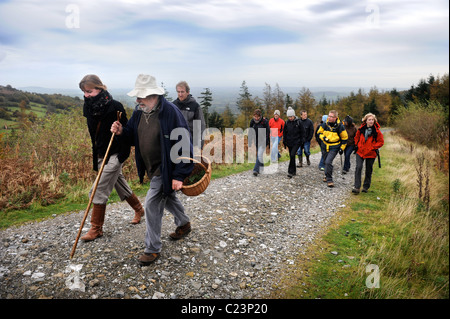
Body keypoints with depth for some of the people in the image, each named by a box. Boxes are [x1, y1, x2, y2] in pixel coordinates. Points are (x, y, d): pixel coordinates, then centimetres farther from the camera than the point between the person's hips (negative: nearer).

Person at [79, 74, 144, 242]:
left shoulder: (114, 107, -16)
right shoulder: (89, 107, 4)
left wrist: (122, 154, -19)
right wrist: (95, 154, 11)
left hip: (114, 155, -7)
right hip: (101, 154, 7)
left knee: (98, 190, -7)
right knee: (120, 184, 18)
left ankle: (96, 228, 7)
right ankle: (139, 209, 39)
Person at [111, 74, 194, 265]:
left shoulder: (170, 112, -22)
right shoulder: (140, 112, 1)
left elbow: (183, 146, -22)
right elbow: (133, 136, 13)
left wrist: (179, 175, -23)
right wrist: (122, 132, -11)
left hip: (165, 169, -8)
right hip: (151, 168, 8)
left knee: (152, 205, -7)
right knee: (167, 197, 24)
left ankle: (152, 248, 9)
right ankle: (184, 224, 50)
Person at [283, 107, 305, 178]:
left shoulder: (298, 122, -4)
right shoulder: (287, 122, 5)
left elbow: (302, 132, 3)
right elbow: (284, 132, 13)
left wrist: (302, 140, -1)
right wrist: (284, 142, 10)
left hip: (296, 142, -4)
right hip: (289, 142, 4)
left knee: (292, 155, -19)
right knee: (291, 156, 10)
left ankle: (290, 172, -15)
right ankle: (294, 171, 24)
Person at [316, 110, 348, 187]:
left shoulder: (340, 126, -14)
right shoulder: (325, 124, -5)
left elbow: (344, 138, -3)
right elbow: (319, 132, 9)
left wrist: (342, 148, -2)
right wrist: (323, 137, -11)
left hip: (334, 147, -5)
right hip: (326, 146, 5)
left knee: (328, 162, -20)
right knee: (326, 161, 17)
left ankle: (329, 180, -8)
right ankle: (327, 175, 41)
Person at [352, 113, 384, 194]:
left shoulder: (377, 131, -7)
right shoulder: (361, 129, 0)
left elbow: (381, 142, 0)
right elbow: (356, 137, 18)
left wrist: (372, 147, -10)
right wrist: (356, 145, 7)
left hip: (371, 154, -1)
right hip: (360, 152, 1)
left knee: (368, 171, 9)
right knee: (358, 168, -13)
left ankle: (366, 187, 26)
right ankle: (357, 187, -12)